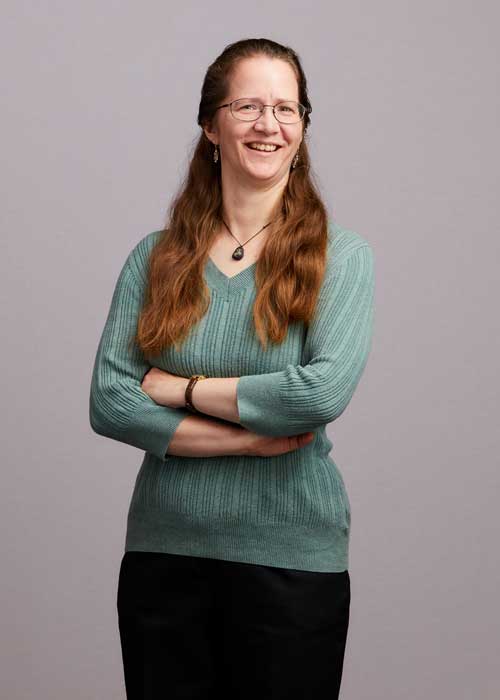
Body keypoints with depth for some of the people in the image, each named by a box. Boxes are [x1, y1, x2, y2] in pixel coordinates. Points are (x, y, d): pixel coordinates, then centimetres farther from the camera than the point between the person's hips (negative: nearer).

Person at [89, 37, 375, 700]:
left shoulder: (341, 255, -4)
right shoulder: (155, 257, 2)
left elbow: (326, 390, -19)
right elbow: (107, 402, -7)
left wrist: (182, 388, -11)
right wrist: (254, 437, -15)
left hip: (292, 563, -2)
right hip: (162, 553, 2)